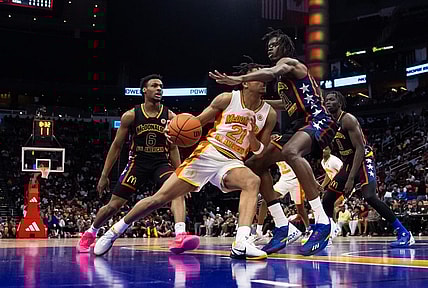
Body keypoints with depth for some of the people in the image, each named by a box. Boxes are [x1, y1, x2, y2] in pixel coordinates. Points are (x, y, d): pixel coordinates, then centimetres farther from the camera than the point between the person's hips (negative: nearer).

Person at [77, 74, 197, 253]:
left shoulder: (170, 117, -3)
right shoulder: (131, 116, -6)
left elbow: (173, 148, 5)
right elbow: (117, 146, 2)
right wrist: (104, 176, 1)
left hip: (162, 162, 1)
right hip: (138, 162, -1)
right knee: (113, 205, 2)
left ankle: (180, 237, -41)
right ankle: (90, 234, 28)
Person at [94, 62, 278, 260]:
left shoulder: (269, 114, 3)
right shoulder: (227, 99, -3)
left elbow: (261, 153, 5)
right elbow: (197, 122, 6)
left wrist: (251, 134, -13)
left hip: (232, 162, 2)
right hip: (206, 154, -2)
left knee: (253, 181, -33)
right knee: (159, 198, -5)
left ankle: (241, 244, -43)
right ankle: (115, 231, 14)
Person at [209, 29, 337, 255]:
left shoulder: (288, 62, -3)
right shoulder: (282, 77, 24)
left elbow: (271, 73, -28)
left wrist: (239, 79, -41)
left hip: (318, 121, -10)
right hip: (298, 126, 11)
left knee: (290, 152, -41)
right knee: (255, 164, 6)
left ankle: (322, 223, -42)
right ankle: (281, 228, 3)